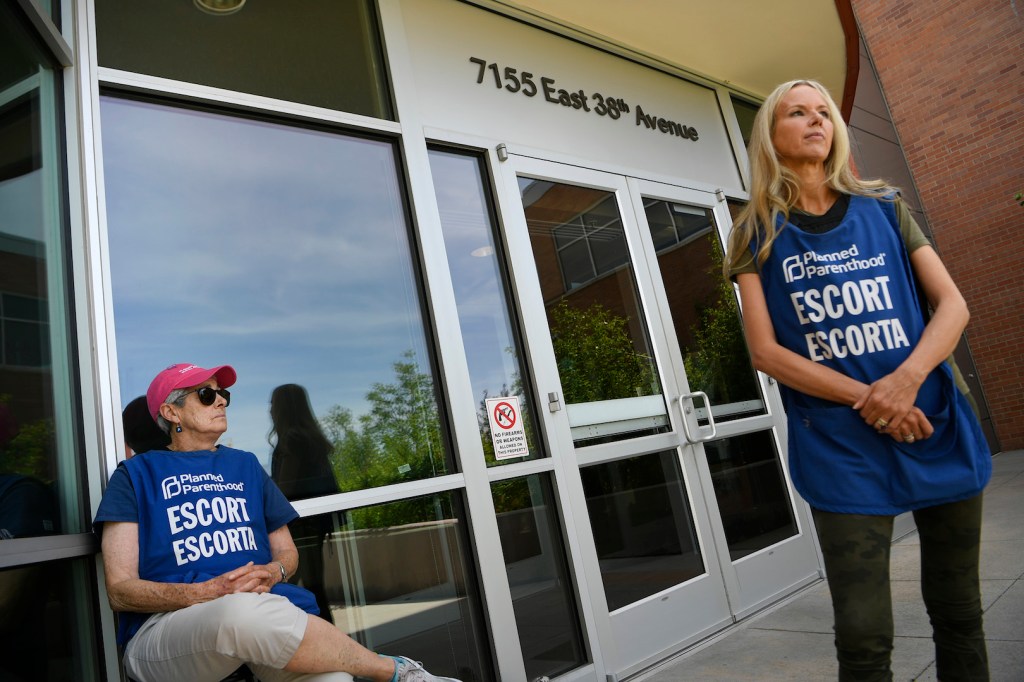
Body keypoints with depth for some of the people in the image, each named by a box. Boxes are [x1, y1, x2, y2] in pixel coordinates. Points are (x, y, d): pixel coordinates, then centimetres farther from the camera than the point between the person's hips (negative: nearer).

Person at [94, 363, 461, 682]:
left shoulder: (246, 465, 20)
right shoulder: (137, 474, 9)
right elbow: (120, 590, 1)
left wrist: (273, 572, -4)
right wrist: (208, 592, -16)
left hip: (261, 613, 1)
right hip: (164, 625, -1)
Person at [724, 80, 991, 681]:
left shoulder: (884, 209, 9)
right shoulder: (758, 234, 2)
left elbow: (953, 304, 3)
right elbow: (766, 350, -5)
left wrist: (907, 378, -15)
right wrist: (866, 398, -15)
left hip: (939, 429, 3)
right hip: (840, 446, -3)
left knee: (959, 612, 16)